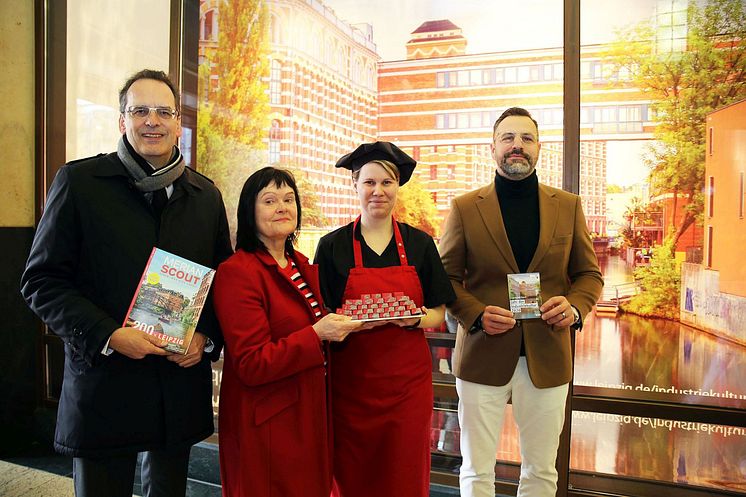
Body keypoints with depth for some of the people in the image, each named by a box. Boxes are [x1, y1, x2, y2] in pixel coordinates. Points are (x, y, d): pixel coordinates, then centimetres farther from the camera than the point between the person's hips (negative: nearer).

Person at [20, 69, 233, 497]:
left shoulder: (206, 194, 7)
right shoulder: (78, 181, -3)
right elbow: (41, 281, -5)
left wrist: (208, 337, -4)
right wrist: (108, 336, -17)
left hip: (181, 386, 4)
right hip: (104, 386, -3)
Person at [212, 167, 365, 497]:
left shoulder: (302, 266, 9)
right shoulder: (237, 272, -17)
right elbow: (251, 365, -20)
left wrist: (342, 324, 2)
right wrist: (316, 334, -26)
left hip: (311, 413, 8)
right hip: (268, 424, -8)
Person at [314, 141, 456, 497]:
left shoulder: (419, 244, 3)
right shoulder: (333, 246, -1)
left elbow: (437, 314, 7)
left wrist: (414, 318, -15)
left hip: (408, 378, 1)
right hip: (350, 380, -1)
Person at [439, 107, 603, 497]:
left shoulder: (568, 206, 6)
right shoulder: (465, 208, 0)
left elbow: (589, 274, 10)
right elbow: (446, 277, 2)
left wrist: (575, 307, -11)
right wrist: (476, 314, -16)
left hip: (548, 359, 2)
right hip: (482, 357, -2)